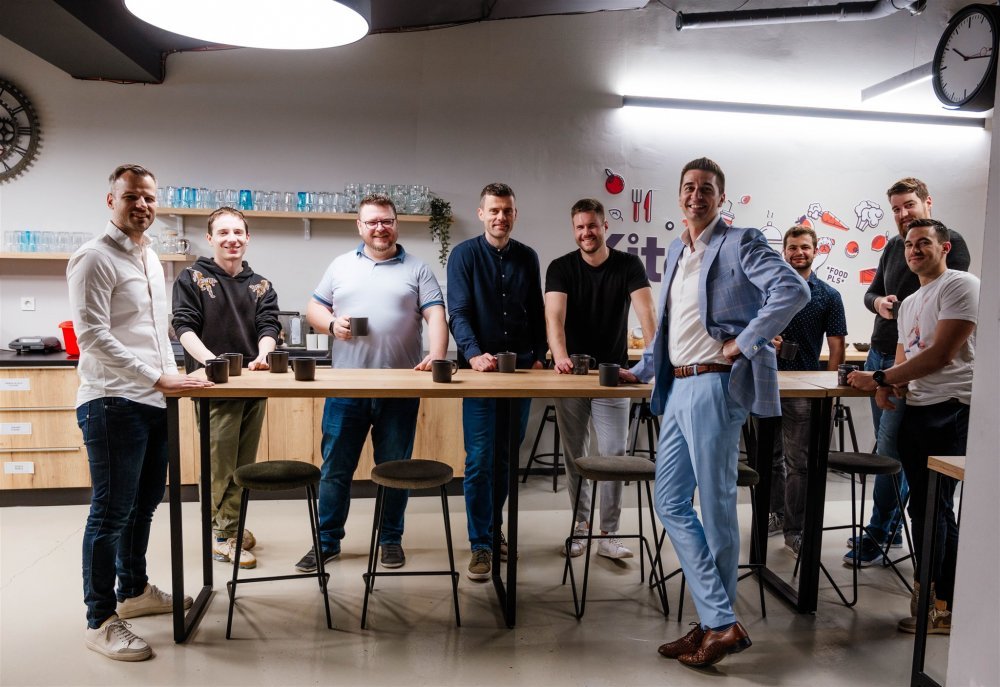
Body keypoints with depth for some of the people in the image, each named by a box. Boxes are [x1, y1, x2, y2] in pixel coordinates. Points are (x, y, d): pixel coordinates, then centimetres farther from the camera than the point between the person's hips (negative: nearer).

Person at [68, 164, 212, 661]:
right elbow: (94, 336, -17)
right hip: (113, 402, -8)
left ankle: (134, 591, 32)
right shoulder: (94, 258, -9)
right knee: (111, 512, -2)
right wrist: (158, 379, -19)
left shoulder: (151, 258, 17)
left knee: (144, 504, 16)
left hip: (153, 401, 8)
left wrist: (173, 375, 14)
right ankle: (100, 621, 10)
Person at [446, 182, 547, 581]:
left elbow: (537, 313, 13)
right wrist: (473, 355, -24)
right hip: (480, 369, -4)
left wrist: (539, 356, 2)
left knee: (508, 456, 13)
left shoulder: (527, 258, 10)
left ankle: (492, 522, 32)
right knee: (480, 460, -5)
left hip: (521, 369, 4)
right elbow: (458, 313, -9)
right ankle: (481, 545, 3)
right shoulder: (465, 255, -1)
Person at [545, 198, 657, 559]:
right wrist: (559, 355, -40)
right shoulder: (561, 268, -5)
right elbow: (554, 314, -21)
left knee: (614, 453, -2)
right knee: (575, 455, 9)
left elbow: (646, 310, -19)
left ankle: (609, 534, 8)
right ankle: (580, 524, 24)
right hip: (571, 373, 0)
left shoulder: (629, 265, -4)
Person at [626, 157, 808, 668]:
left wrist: (741, 344, -18)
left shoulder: (740, 243, -5)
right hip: (677, 388, 9)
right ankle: (720, 622, 16)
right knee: (671, 503, 8)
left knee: (715, 508, 1)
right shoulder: (676, 250, 19)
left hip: (713, 386, -8)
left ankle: (717, 626, 17)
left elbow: (793, 289, -19)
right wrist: (640, 371, 22)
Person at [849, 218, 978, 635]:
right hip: (915, 410, 8)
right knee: (923, 508, 11)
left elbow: (941, 355, -16)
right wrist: (887, 387, -3)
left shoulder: (961, 286, -7)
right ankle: (932, 595, 22)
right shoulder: (909, 303, 21)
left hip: (950, 410, -8)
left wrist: (879, 377, -14)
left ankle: (941, 607, 7)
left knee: (933, 509, -5)